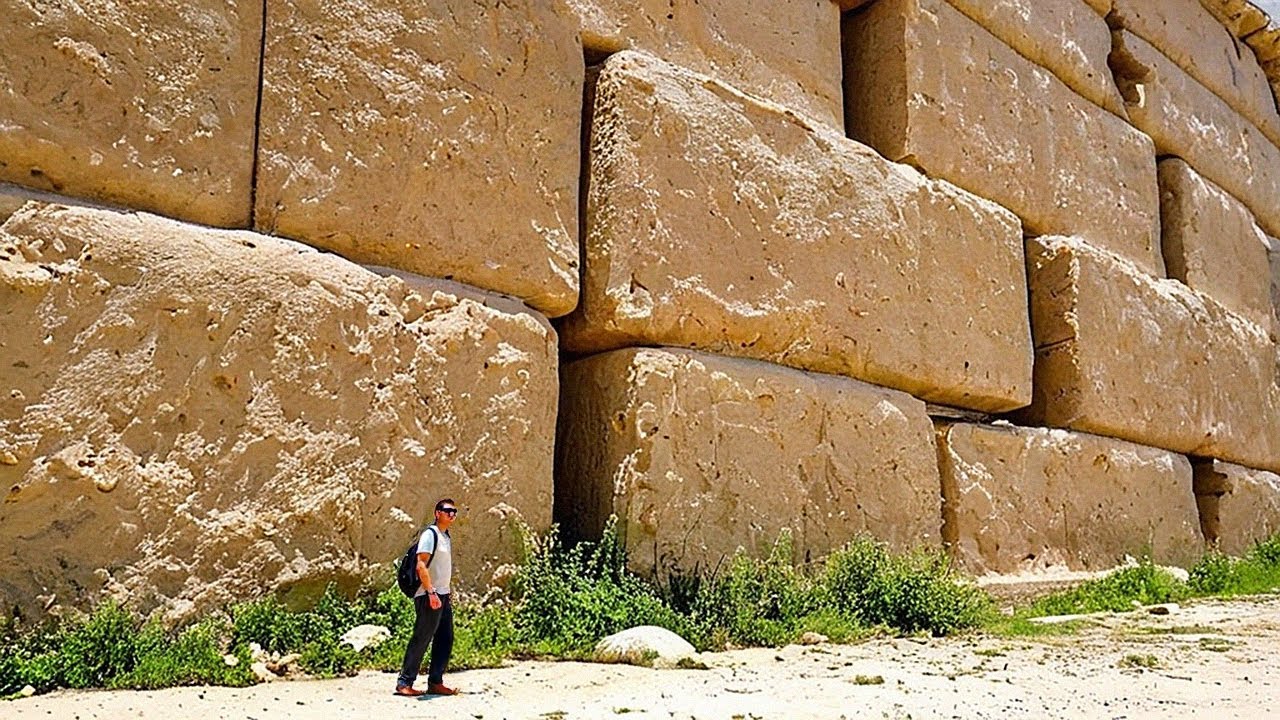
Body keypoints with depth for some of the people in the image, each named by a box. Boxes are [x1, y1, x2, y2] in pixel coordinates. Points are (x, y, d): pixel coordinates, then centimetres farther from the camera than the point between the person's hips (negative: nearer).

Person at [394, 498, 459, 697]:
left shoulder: (446, 537, 17)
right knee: (421, 639, -7)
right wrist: (431, 592, -25)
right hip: (429, 596, -9)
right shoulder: (430, 534, -11)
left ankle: (435, 682, 16)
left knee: (445, 639, 9)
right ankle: (404, 682, -1)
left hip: (443, 595, 9)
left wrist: (446, 595, 19)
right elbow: (421, 565, -19)